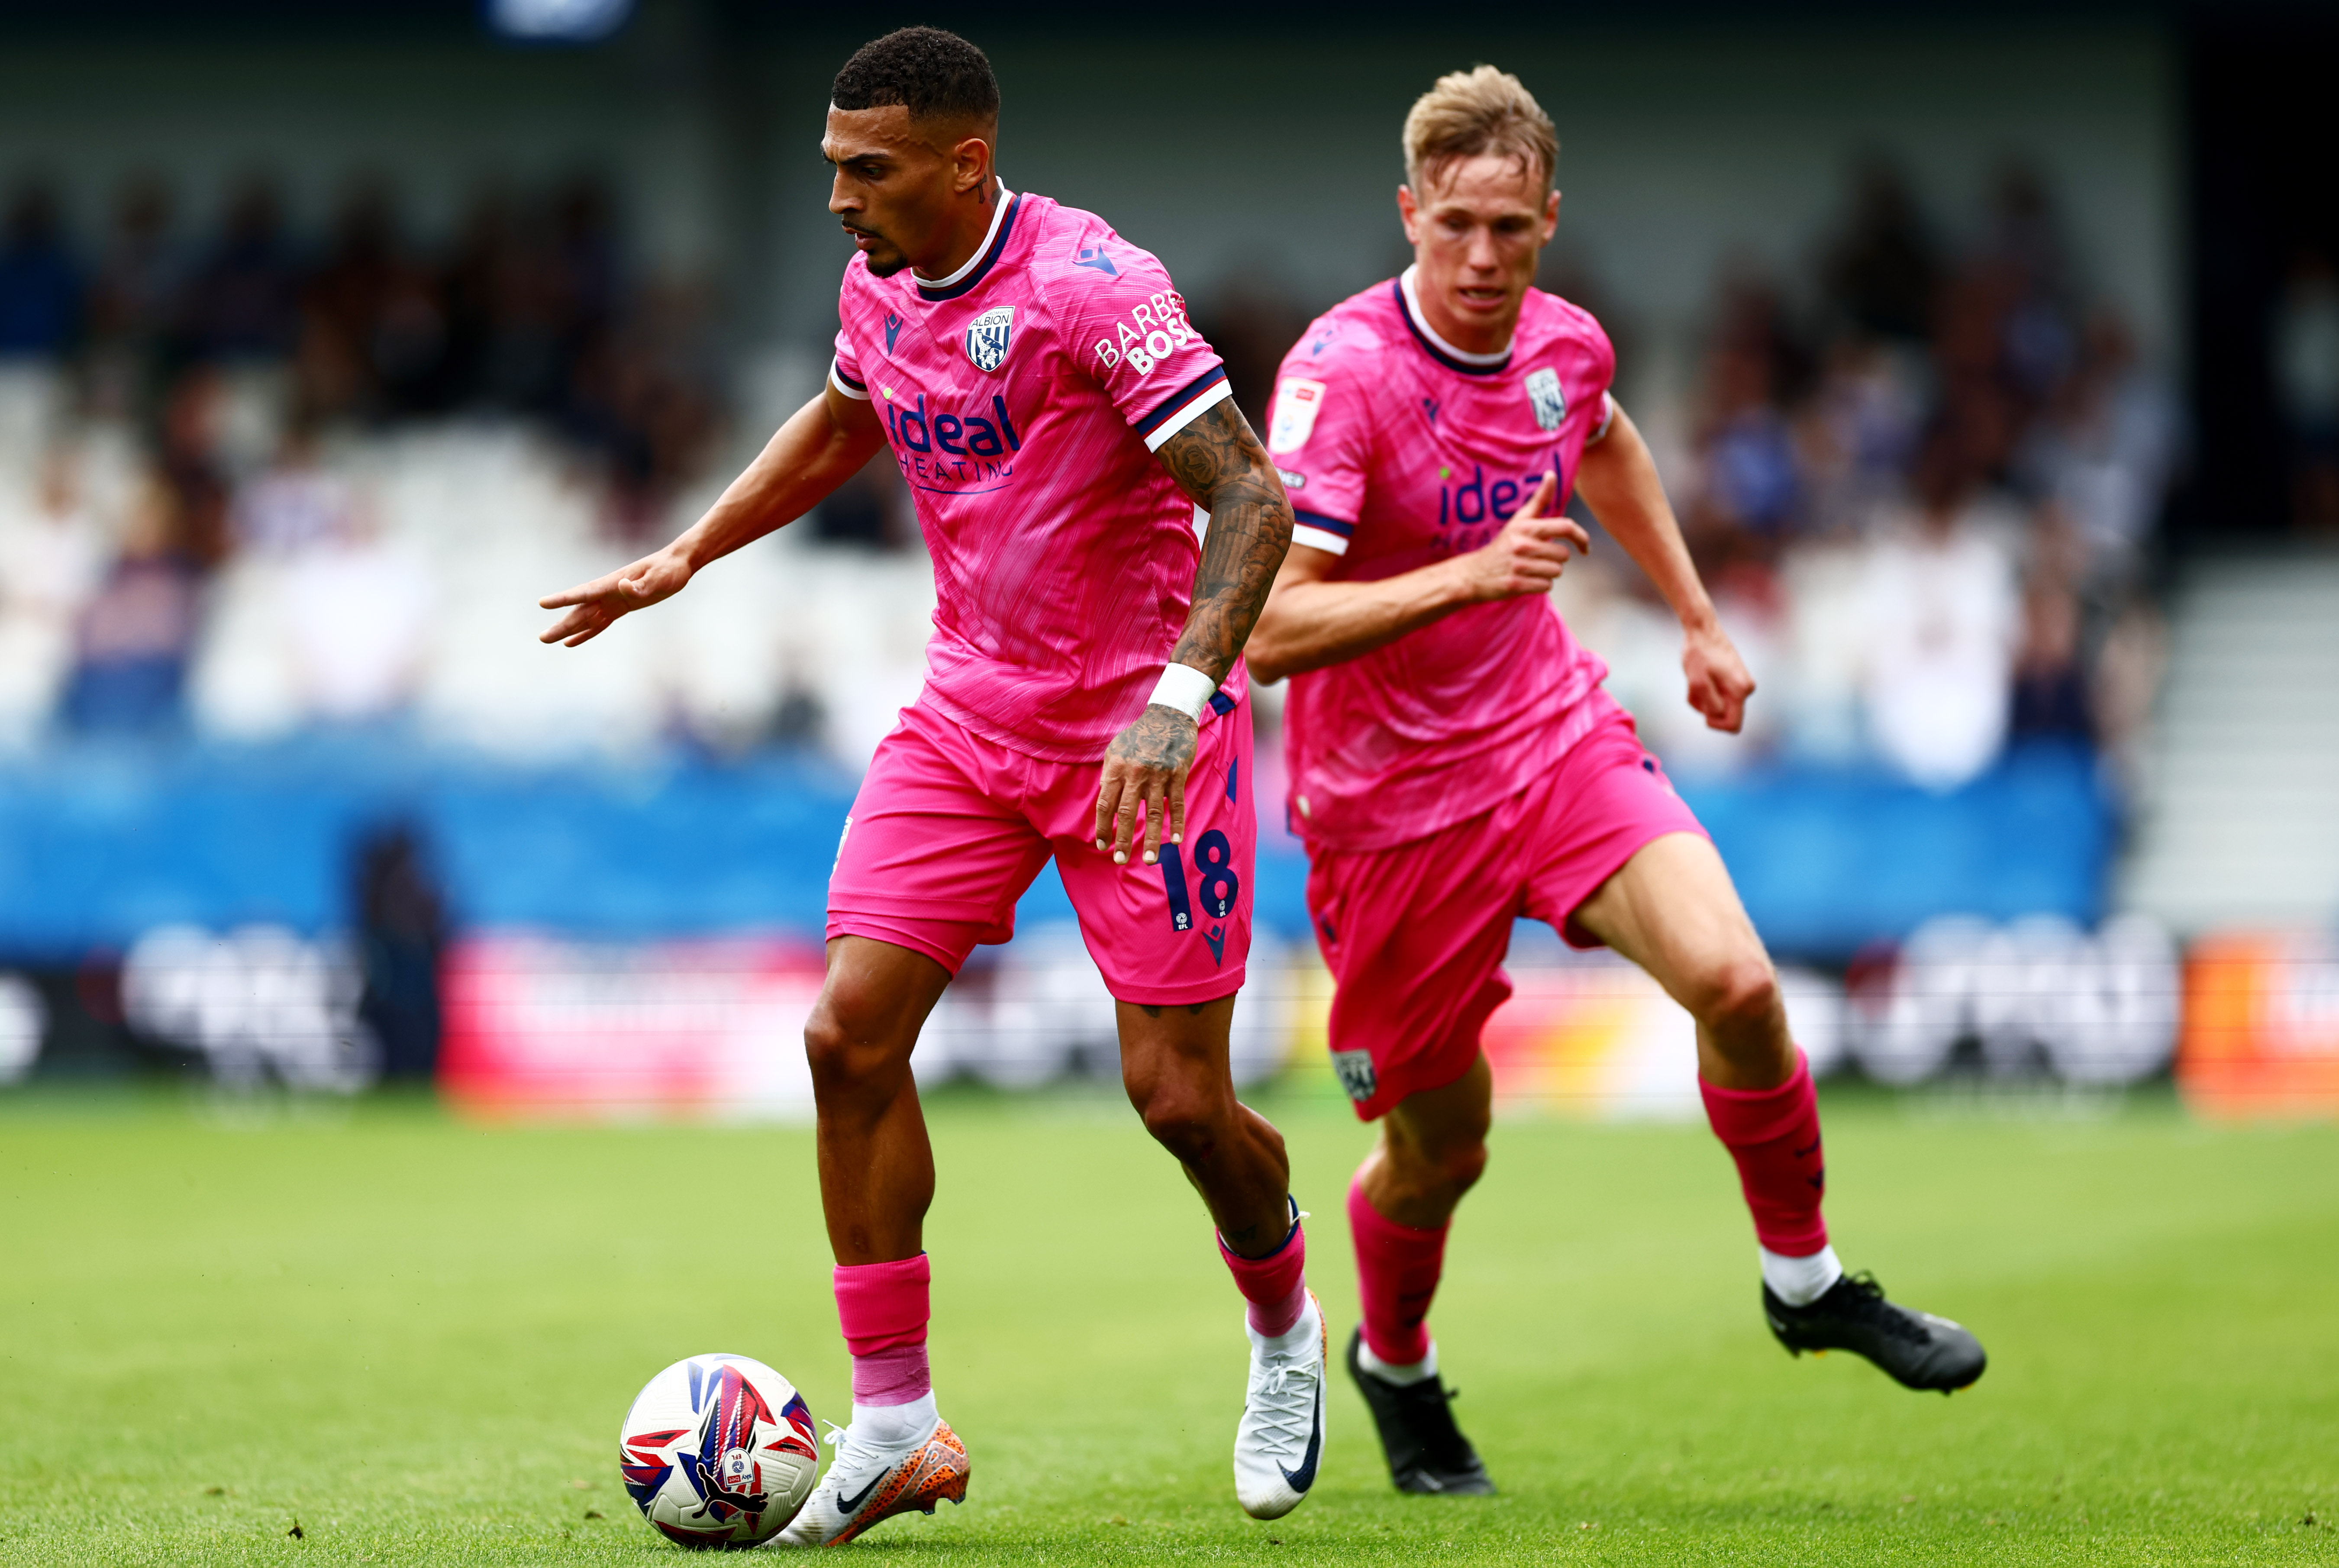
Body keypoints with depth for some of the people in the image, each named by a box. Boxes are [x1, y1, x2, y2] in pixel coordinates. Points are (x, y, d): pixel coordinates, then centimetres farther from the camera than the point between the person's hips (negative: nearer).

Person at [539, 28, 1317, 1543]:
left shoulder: (1091, 286, -21)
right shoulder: (879, 287, 2)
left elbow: (1253, 501, -24)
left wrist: (1175, 701, -35)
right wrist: (683, 559, 21)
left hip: (1140, 729, -6)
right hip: (969, 716, 6)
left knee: (1178, 1095, -5)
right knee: (851, 1031, -9)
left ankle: (1286, 1318, 29)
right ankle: (895, 1429, -1)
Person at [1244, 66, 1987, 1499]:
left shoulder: (1565, 344, -2)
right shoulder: (1343, 374, -22)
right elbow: (1272, 627, -31)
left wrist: (1699, 619, 28)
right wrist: (1468, 576, -40)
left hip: (1557, 735, 4)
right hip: (1393, 803, -4)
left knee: (1736, 983, -18)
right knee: (1441, 1153, 6)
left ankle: (1809, 1281, 5)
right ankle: (1395, 1367, 39)